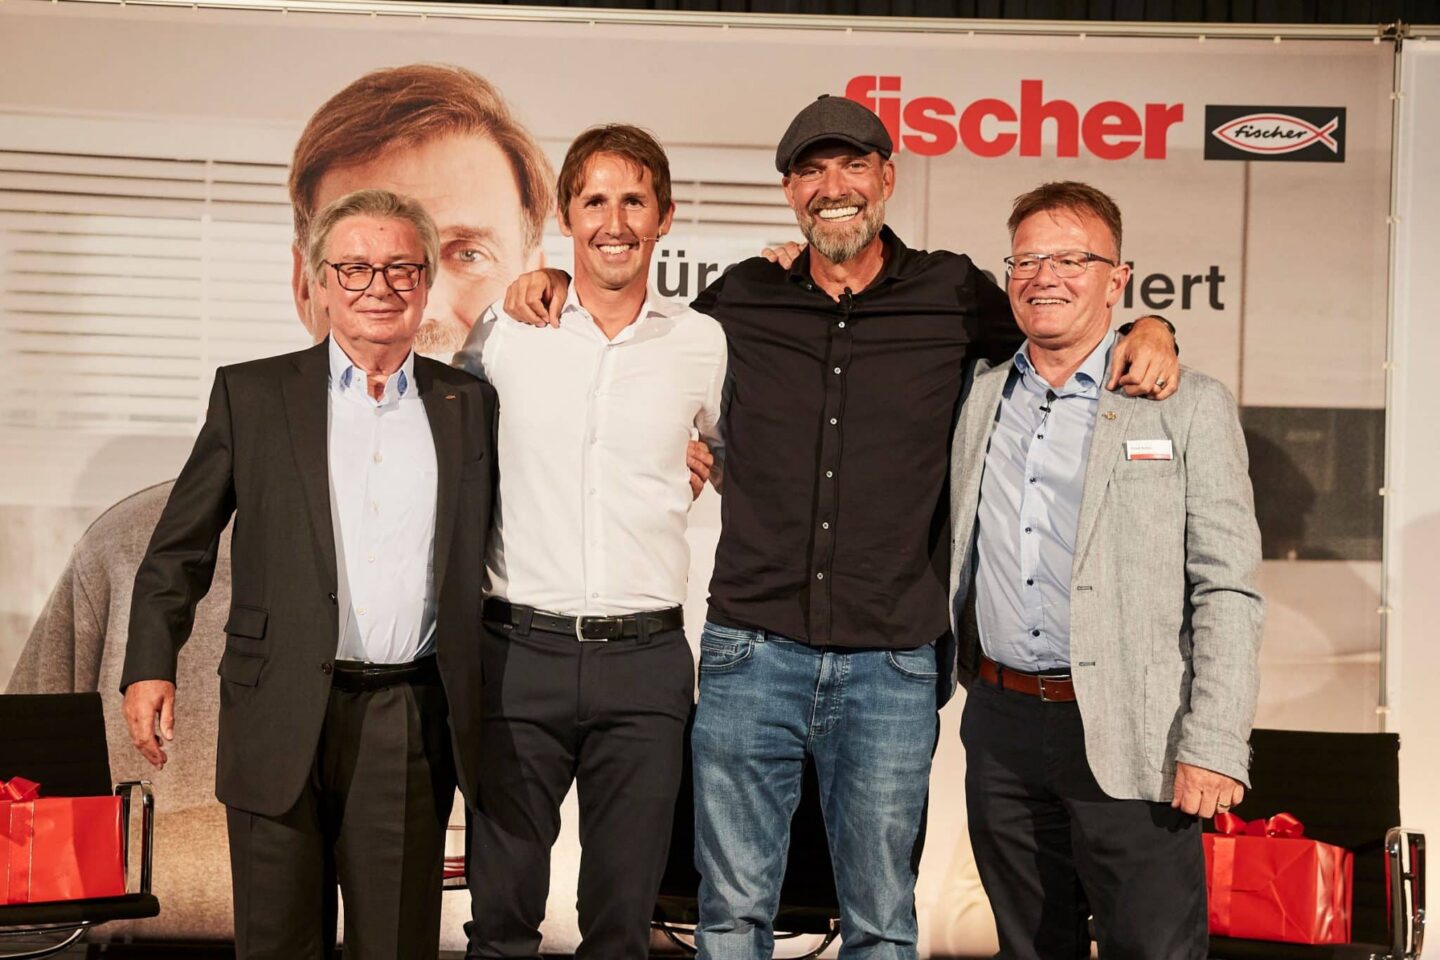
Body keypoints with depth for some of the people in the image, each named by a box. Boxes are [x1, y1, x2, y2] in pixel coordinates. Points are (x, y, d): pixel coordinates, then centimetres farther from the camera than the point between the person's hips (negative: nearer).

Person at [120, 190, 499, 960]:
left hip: (412, 722, 1)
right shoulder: (251, 395, 5)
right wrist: (150, 665, -4)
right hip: (282, 718, -1)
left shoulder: (470, 404, 10)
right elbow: (180, 545, 6)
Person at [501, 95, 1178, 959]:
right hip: (752, 653, 1)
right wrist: (561, 284, 10)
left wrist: (1145, 330, -1)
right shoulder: (742, 301, 7)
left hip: (892, 668, 0)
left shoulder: (951, 295, 4)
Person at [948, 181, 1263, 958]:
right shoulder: (978, 400, 11)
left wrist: (1213, 746, -12)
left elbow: (1226, 591, -6)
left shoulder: (1187, 406, -1)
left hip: (1126, 740, -4)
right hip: (1002, 728, 4)